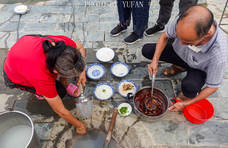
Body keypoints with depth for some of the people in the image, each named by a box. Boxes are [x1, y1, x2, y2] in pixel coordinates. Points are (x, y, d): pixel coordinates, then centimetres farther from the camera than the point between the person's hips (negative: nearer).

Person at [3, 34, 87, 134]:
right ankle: (39, 92, 10)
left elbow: (80, 47, -6)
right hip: (15, 76, -5)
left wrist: (82, 72, -18)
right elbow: (60, 111, -28)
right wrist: (79, 125, -14)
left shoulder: (64, 43, -32)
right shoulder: (43, 78, -42)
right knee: (60, 91, -17)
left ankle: (64, 83, 7)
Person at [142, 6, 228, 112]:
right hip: (178, 53, 4)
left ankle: (190, 96, 4)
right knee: (146, 50, -11)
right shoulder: (181, 22, -33)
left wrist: (185, 104, -22)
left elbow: (213, 87, -24)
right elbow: (165, 36, -11)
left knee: (189, 88, -37)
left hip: (199, 68, -4)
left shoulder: (219, 55, -40)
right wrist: (155, 60, -23)